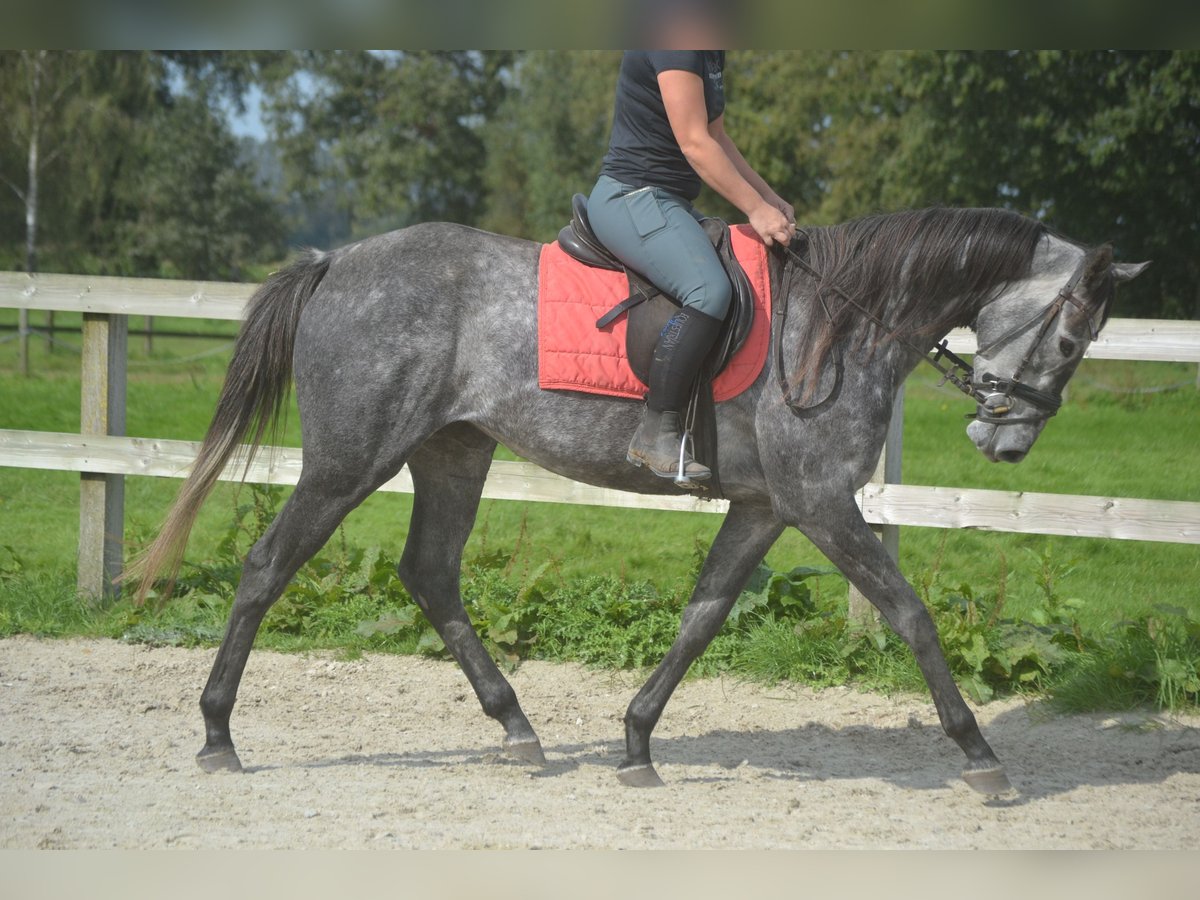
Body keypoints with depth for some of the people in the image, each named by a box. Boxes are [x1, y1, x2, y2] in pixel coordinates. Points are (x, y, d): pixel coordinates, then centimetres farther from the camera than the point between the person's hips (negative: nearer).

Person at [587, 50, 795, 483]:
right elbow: (694, 143, -21)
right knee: (710, 291, -31)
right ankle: (656, 433, -28)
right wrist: (757, 208, -19)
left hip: (669, 203, 11)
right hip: (629, 198, -11)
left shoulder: (710, 52, 15)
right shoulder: (674, 44, -17)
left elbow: (717, 138, 22)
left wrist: (771, 199, 14)